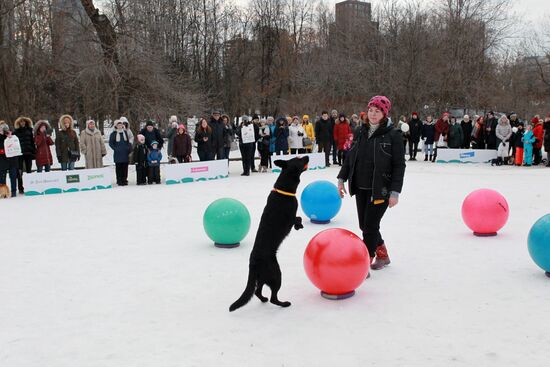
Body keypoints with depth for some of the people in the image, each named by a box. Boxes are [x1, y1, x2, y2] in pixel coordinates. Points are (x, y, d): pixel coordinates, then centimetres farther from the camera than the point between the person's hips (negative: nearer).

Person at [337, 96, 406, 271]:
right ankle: (382, 255, 33)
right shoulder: (361, 132, 7)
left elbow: (399, 165, -11)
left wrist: (395, 191, -16)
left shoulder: (393, 135, -9)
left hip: (380, 189, -6)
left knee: (370, 226, -6)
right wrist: (342, 179, 10)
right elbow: (351, 157, 14)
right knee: (364, 225, 13)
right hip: (360, 188, 6)